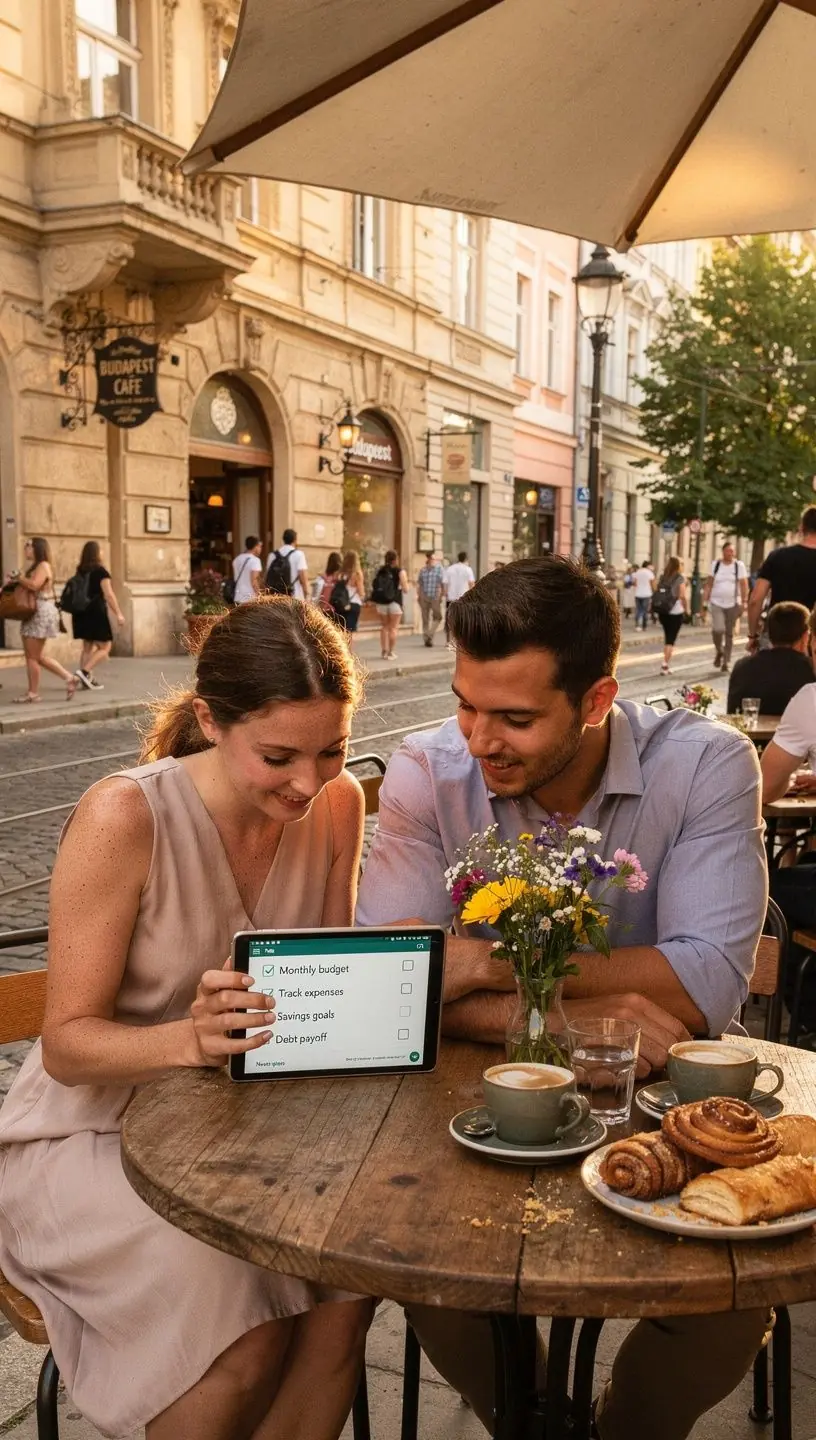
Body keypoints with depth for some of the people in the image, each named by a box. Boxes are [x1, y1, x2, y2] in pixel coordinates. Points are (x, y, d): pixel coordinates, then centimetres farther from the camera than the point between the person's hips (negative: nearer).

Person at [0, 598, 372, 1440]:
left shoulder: (336, 806, -8)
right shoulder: (122, 819, -23)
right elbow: (67, 1044, -18)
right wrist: (190, 1038, -38)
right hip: (93, 1136, -4)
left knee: (347, 1287, -20)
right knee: (243, 1331, -23)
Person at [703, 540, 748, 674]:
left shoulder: (739, 565, 0)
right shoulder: (716, 564, 4)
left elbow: (744, 585, -1)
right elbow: (709, 584, 6)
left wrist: (744, 602, -8)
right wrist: (705, 600, -1)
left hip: (733, 604, 0)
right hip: (716, 603, 0)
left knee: (729, 633, 3)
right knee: (718, 629, -19)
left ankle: (726, 663, 12)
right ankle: (719, 651, 10)